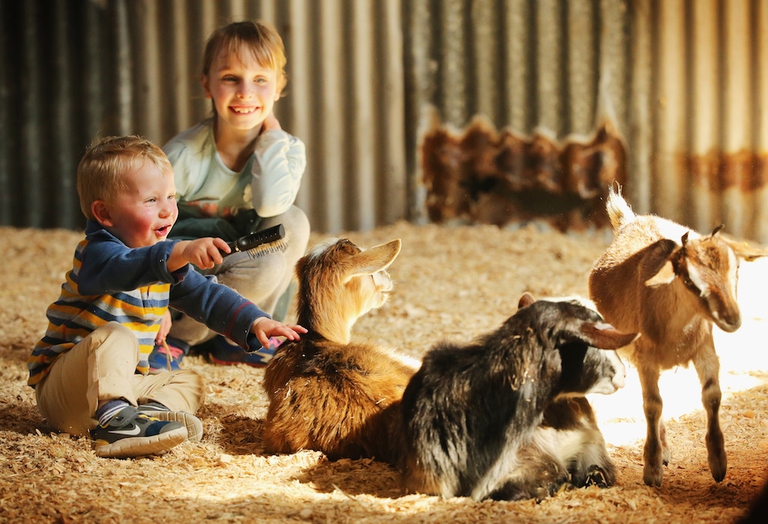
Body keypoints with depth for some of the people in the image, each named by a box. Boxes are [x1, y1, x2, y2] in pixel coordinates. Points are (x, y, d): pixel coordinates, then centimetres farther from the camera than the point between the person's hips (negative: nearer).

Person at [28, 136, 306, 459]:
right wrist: (178, 254, -59)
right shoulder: (97, 252, -20)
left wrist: (253, 322, -4)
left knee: (190, 382, 8)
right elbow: (125, 269, -43)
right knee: (114, 336, -32)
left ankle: (153, 410, -23)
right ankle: (114, 419, -46)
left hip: (118, 381, 9)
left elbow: (206, 296, 12)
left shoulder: (167, 260, 10)